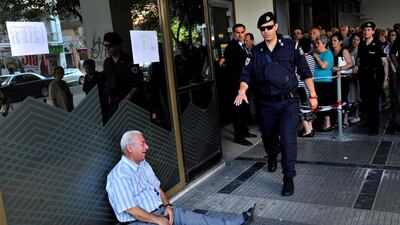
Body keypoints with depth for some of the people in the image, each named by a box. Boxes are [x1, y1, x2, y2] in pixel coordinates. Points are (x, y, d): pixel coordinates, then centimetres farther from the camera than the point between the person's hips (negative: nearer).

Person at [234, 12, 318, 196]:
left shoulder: (290, 46, -3)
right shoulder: (256, 51, 2)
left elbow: (305, 72, 1)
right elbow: (246, 74, 0)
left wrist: (313, 95, 0)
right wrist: (242, 91, -20)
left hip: (289, 101, -2)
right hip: (267, 103, 3)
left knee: (288, 139, -11)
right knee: (268, 136, 17)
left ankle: (288, 177, 2)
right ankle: (272, 156, 52)